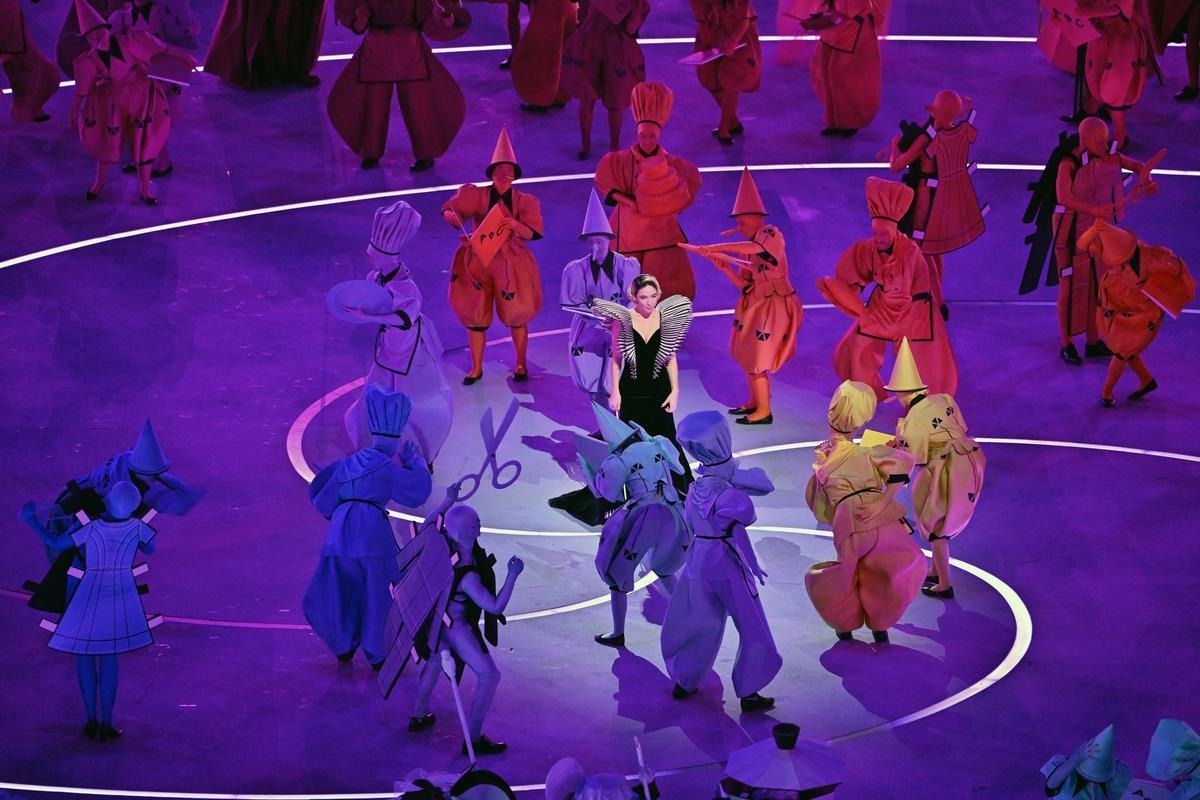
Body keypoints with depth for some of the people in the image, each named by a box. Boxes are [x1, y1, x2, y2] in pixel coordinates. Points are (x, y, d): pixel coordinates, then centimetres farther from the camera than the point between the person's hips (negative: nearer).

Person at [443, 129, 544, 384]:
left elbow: (532, 233, -13)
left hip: (511, 263, 0)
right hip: (479, 260, 0)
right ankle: (476, 368, 17)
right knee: (475, 315, 4)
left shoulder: (524, 201, -4)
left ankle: (521, 365, 26)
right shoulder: (477, 195, -5)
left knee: (516, 315, 7)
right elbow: (448, 210, -12)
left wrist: (515, 225, -34)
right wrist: (454, 217, -35)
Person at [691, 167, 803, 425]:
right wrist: (726, 269, -8)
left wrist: (717, 248, -38)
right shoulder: (750, 251, 10)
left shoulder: (771, 235, -14)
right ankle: (755, 402, 30)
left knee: (757, 359, -7)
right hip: (756, 307, 9)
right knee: (748, 355, 16)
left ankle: (764, 411, 2)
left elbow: (752, 247, -36)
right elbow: (745, 284, 8)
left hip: (774, 306, -9)